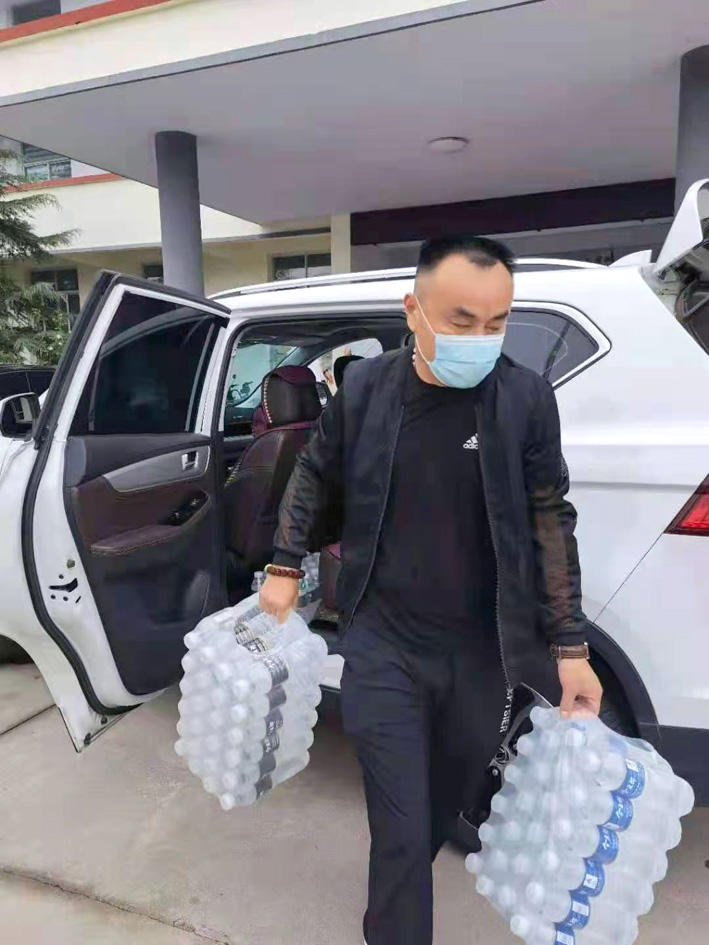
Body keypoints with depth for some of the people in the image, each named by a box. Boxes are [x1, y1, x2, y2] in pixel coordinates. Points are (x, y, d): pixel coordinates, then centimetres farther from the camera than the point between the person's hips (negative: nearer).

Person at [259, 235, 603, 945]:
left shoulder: (526, 397, -11)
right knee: (401, 826, 4)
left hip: (483, 653, 2)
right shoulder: (364, 386, -8)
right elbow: (314, 475, 7)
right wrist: (285, 568, 7)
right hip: (383, 646, -1)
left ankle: (399, 884, 57)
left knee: (446, 802, 24)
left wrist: (570, 648, -3)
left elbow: (549, 522, -4)